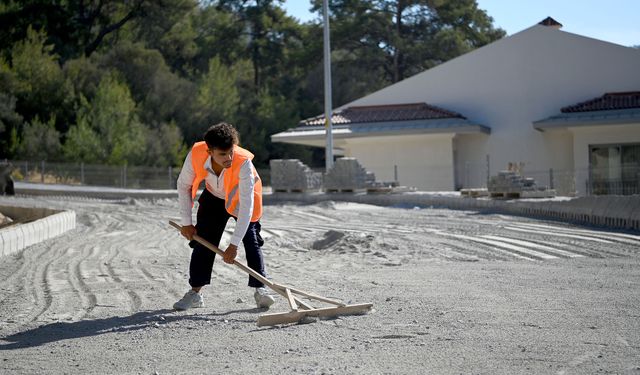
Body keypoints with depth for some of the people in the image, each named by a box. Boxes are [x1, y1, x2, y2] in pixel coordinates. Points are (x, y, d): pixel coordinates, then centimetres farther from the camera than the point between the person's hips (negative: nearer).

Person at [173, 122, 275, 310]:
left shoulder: (243, 163, -42)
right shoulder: (196, 155, -34)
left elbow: (246, 206, -41)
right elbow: (183, 186, -13)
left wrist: (234, 244, -43)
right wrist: (186, 222, -14)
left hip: (241, 198, -3)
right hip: (214, 197, 3)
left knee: (251, 242, -13)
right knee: (202, 242, -1)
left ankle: (260, 289, -3)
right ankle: (195, 293, 8)